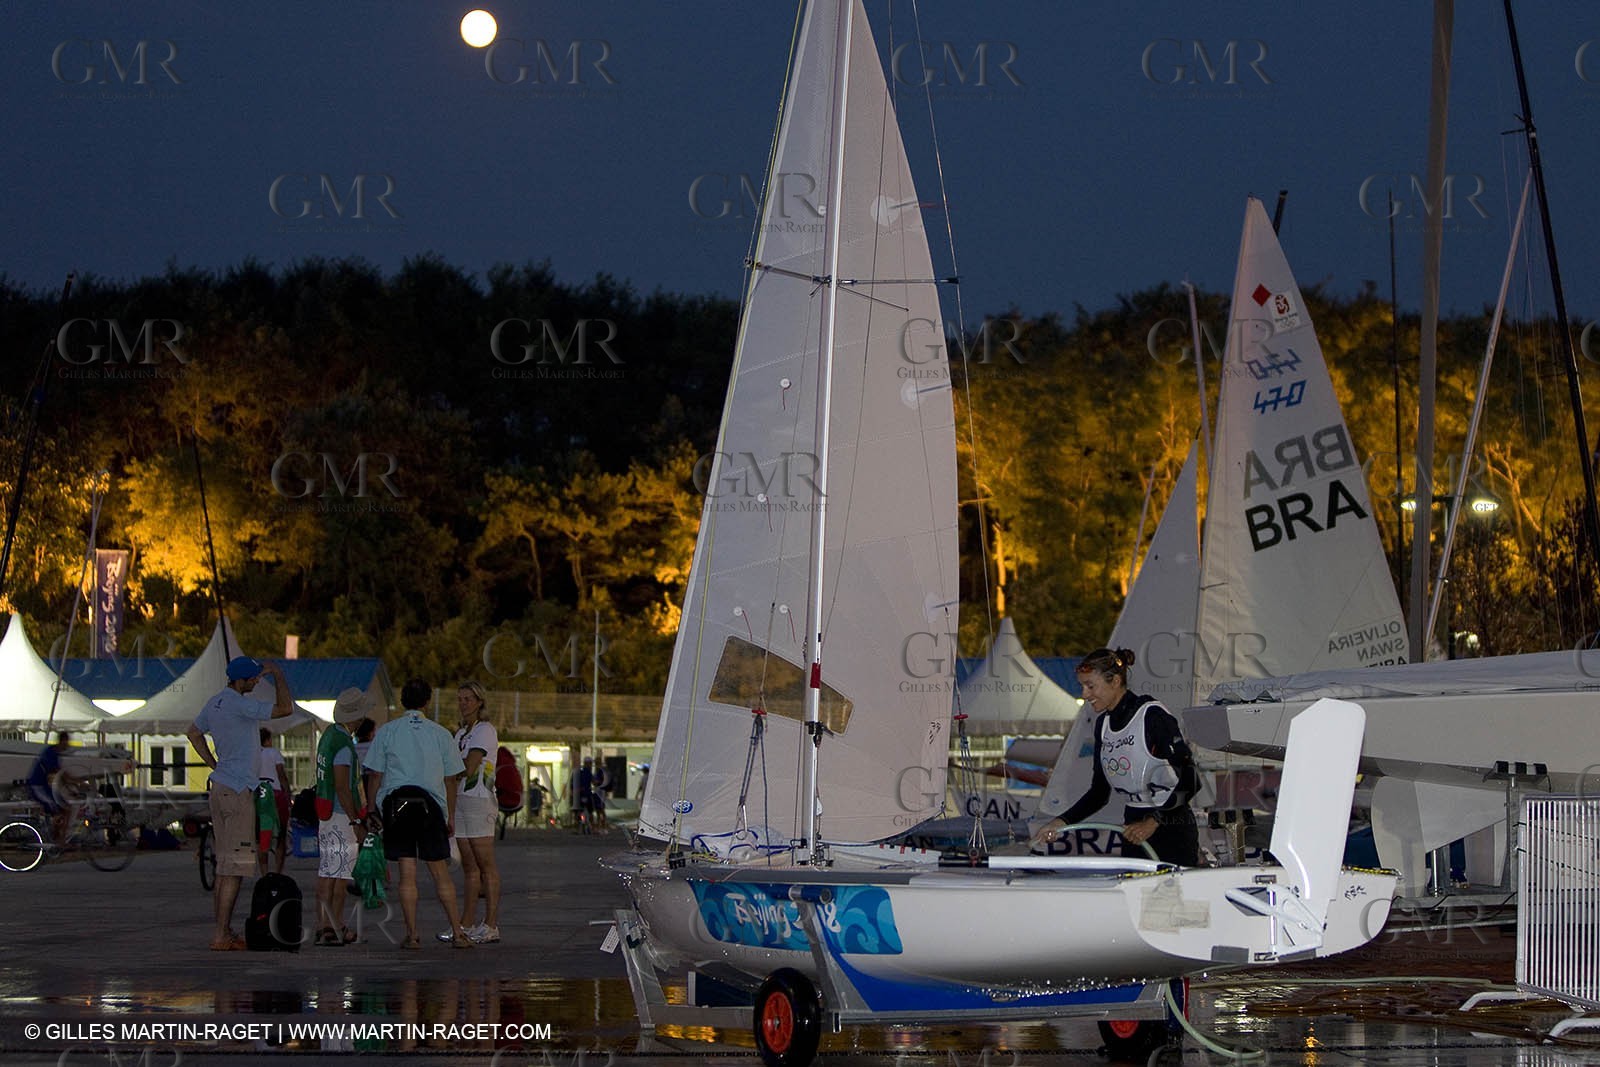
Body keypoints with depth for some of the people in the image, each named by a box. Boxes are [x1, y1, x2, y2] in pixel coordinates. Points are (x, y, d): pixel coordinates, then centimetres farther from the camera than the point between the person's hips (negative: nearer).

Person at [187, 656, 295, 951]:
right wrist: (278, 675, -5)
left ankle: (224, 931, 17)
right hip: (237, 791, -10)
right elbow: (285, 708, -20)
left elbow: (194, 733, 27)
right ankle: (221, 935, -11)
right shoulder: (240, 705, -18)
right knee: (235, 866, -9)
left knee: (224, 865, 14)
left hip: (218, 788, 10)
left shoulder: (214, 703, 11)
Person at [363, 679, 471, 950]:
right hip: (431, 804, 0)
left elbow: (376, 775, 1)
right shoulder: (440, 734, 4)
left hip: (395, 802, 0)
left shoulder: (386, 731, 2)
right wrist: (451, 815, 15)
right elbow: (451, 778, 7)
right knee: (440, 873, 6)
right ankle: (457, 933, 3)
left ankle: (412, 935, -1)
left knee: (407, 873, 2)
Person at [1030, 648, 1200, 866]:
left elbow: (1189, 781, -15)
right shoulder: (1103, 724, 12)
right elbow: (1099, 792, 16)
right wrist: (1062, 822, 4)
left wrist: (1154, 822, -19)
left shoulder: (1153, 715, -12)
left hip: (1173, 831, -7)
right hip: (1134, 827, 7)